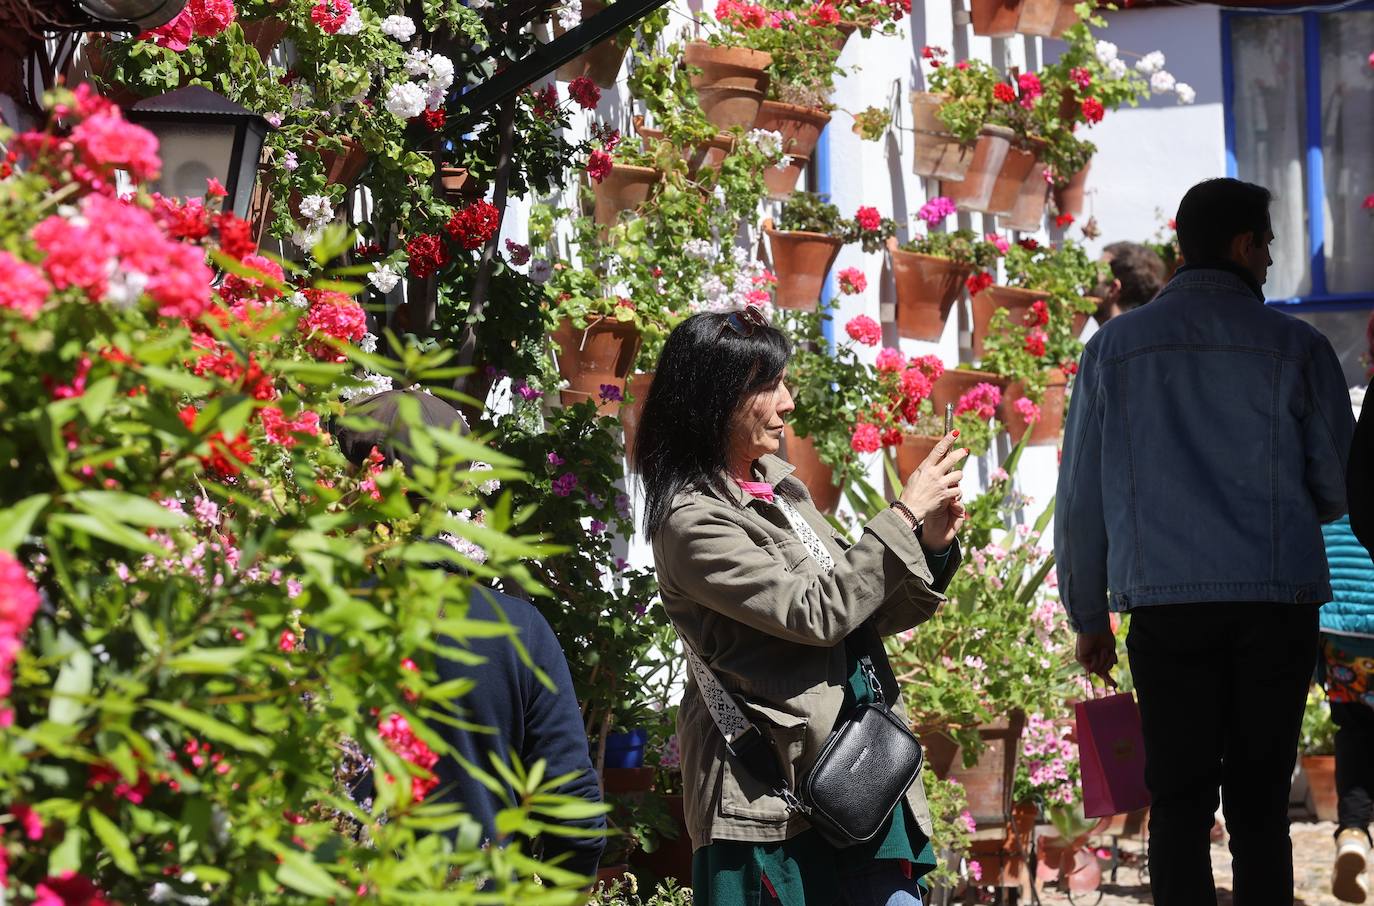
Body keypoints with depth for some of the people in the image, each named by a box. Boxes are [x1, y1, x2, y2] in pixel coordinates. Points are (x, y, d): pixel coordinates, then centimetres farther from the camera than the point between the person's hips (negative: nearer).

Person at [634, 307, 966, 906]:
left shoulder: (778, 483, 12)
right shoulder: (693, 522, -13)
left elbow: (870, 612, 15)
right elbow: (817, 613, -19)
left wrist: (933, 547, -2)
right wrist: (905, 516, -14)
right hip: (775, 792, -8)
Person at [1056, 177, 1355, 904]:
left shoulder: (1115, 347, 5)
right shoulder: (1296, 347, 1)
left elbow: (1081, 496, 6)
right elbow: (1342, 487, 3)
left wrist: (1087, 615, 14)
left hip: (1168, 605, 1)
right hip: (1277, 600, -1)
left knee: (1180, 801, 4)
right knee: (1258, 801, 5)